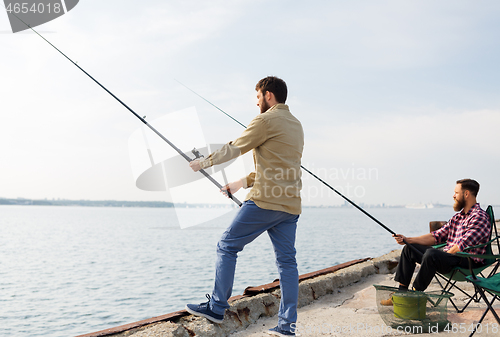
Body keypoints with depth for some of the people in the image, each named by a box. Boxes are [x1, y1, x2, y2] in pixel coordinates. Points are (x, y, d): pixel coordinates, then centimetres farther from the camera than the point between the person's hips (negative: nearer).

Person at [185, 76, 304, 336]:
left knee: (227, 247, 3)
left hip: (265, 201, -8)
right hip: (290, 205, 8)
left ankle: (216, 308, 7)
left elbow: (234, 149, 0)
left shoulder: (266, 120, -5)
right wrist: (242, 182, 28)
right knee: (286, 261, 7)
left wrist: (202, 163, 13)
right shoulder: (296, 125, 21)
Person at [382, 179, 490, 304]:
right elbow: (436, 236, 13)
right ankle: (401, 293, 3)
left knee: (431, 254, -36)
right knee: (409, 248, 8)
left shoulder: (479, 217, -14)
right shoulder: (458, 216, 17)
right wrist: (408, 240, 5)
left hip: (468, 262, -10)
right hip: (449, 256, 10)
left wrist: (444, 255, -13)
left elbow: (462, 246, -23)